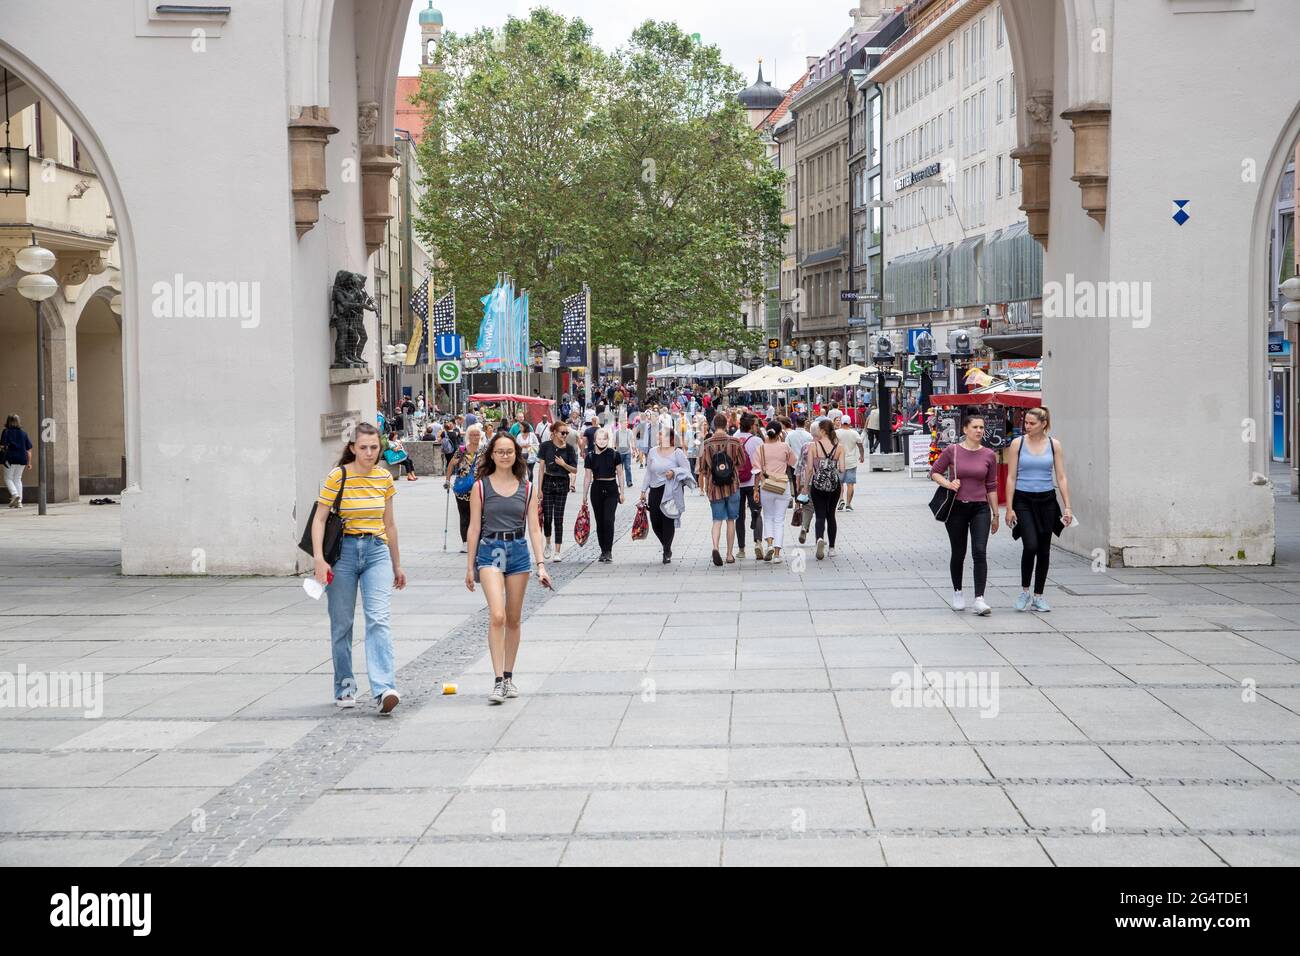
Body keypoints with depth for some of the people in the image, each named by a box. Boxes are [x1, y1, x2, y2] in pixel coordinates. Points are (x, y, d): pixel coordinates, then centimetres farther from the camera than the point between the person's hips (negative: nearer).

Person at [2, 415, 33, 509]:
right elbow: (29, 450, 9)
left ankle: (15, 494, -18)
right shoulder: (23, 433, 10)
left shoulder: (6, 432, -1)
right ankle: (19, 501, 8)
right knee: (18, 479, 13)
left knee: (8, 479, 6)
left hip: (10, 458, -4)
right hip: (22, 459, 4)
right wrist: (29, 463, 12)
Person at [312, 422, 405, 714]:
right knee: (341, 624, 5)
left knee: (378, 619, -13)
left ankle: (384, 689, -23)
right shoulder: (338, 477, -5)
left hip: (377, 551, 2)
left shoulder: (384, 477, 7)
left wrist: (397, 565, 20)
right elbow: (319, 519, -6)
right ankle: (344, 688, 19)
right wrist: (319, 559, -18)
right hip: (344, 551, -2)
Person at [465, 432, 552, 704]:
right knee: (497, 616, -17)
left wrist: (541, 564, -2)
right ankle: (498, 681, -17)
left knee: (513, 620, 10)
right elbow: (474, 527, 2)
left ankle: (509, 677, 22)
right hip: (490, 551, -3)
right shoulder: (481, 487, 0)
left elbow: (533, 528, 5)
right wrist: (470, 566, 2)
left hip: (519, 551, 3)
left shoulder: (527, 488, 6)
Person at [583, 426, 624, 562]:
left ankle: (608, 551, -9)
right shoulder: (590, 457, 2)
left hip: (611, 490, -2)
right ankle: (603, 551, 15)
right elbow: (588, 478, 8)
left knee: (608, 520, -13)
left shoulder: (614, 455, -2)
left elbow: (619, 475, 5)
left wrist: (621, 492, 3)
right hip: (597, 489, 2)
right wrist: (584, 497, 8)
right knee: (599, 522, 6)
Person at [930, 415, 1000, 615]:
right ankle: (957, 593, 31)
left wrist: (995, 514, 9)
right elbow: (934, 472, 5)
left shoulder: (989, 455, 2)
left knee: (980, 552, -14)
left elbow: (991, 486, 8)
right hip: (956, 508, 0)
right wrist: (948, 484, -13)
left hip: (980, 508, 0)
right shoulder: (952, 451, -3)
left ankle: (979, 599, -17)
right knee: (958, 554, 10)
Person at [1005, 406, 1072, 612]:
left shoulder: (1054, 445, 3)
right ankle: (1024, 591, 1)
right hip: (1023, 500, -2)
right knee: (1030, 545, -17)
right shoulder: (1017, 444, -1)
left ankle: (1038, 596, 17)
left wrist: (1067, 507, -4)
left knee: (1044, 550, 6)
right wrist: (1009, 508, -6)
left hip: (1047, 501, 2)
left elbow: (1061, 477, 3)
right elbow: (1011, 477, 0)